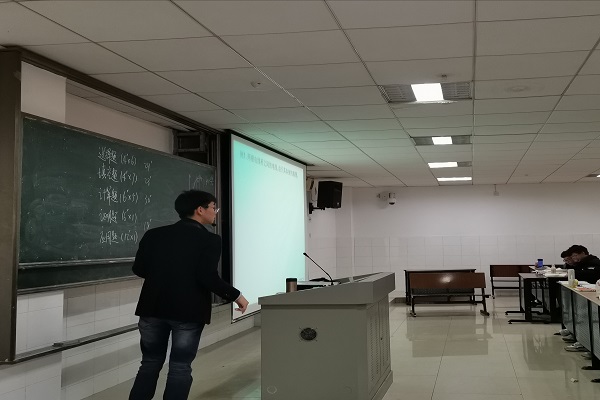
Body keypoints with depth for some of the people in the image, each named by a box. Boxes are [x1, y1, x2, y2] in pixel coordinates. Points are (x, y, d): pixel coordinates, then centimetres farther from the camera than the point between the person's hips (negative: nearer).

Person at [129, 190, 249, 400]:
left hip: (153, 308, 4)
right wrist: (236, 296, -5)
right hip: (188, 311, -4)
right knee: (180, 367, 5)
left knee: (150, 362, 17)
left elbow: (139, 269, 4)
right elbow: (208, 277, -17)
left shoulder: (154, 234, 4)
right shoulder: (209, 240, -9)